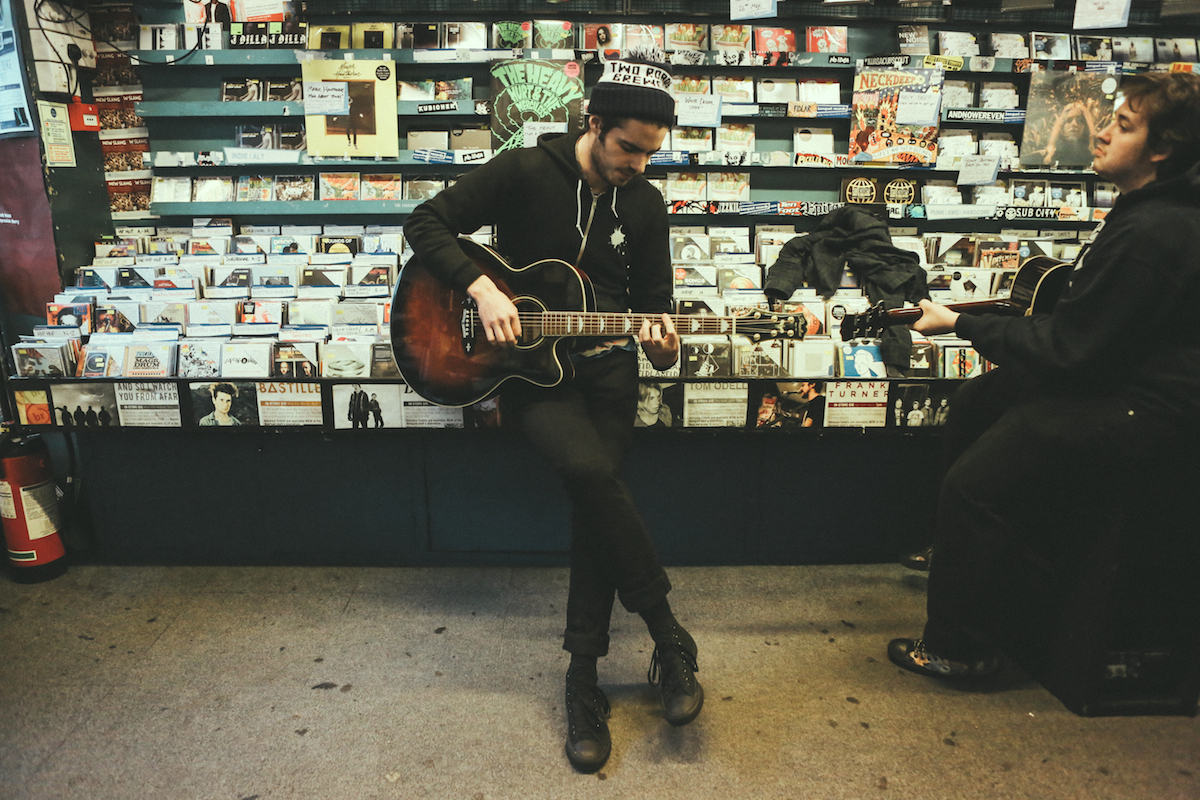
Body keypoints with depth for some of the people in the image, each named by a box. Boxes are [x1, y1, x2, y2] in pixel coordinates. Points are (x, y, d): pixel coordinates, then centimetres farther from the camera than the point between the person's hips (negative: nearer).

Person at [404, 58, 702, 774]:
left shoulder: (646, 205, 9)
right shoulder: (523, 172, -3)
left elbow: (654, 300, 13)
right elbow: (427, 223, -2)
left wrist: (659, 335, -11)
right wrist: (481, 287, -16)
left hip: (606, 366, 3)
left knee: (595, 489, -19)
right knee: (591, 469, -29)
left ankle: (584, 679, -4)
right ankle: (669, 633, -10)